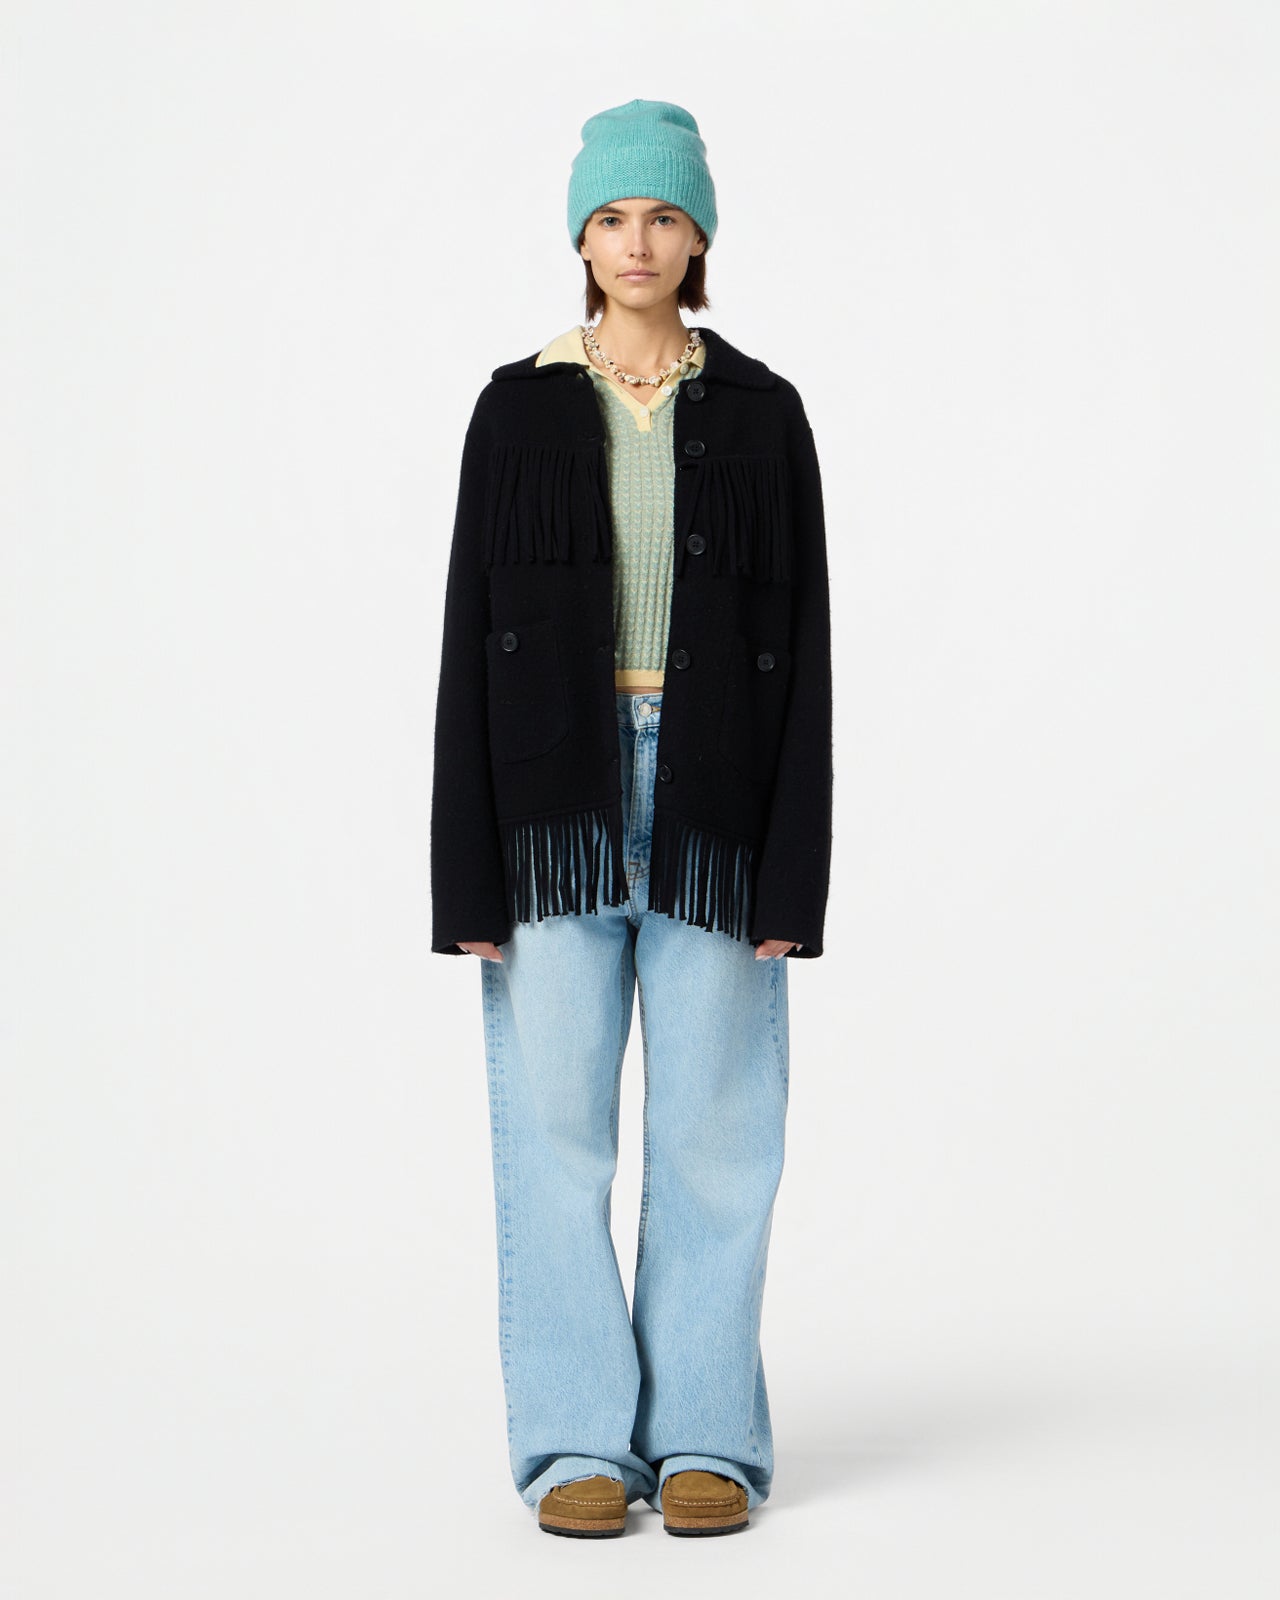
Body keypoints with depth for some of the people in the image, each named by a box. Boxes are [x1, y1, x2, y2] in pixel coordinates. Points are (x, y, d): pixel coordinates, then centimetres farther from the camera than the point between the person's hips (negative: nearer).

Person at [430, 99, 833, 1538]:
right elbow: (471, 633, 1)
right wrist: (469, 868, -5)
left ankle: (703, 1436, 14)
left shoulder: (761, 414, 4)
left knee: (713, 1123, 3)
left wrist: (792, 865, -6)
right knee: (555, 1120, 0)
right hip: (557, 794, 0)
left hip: (711, 794, 0)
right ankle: (579, 1438, 10)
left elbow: (802, 642, 2)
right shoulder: (517, 410, 3)